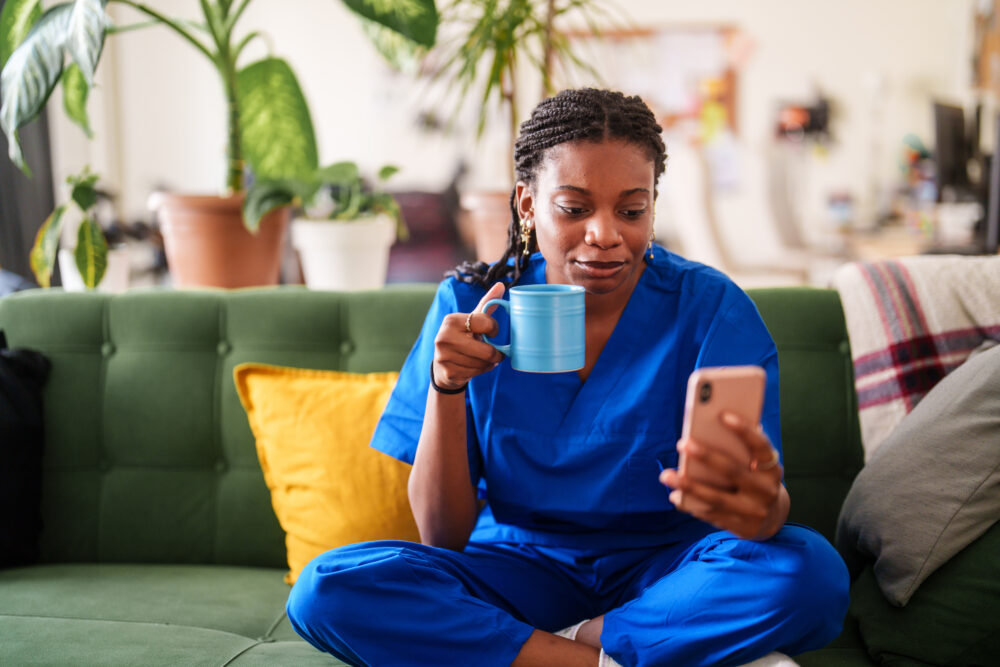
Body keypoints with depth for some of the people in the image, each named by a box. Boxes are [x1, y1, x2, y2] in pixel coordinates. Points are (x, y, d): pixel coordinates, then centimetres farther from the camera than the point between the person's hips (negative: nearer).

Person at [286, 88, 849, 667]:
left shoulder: (712, 308, -10)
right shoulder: (472, 307, -7)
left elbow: (768, 507, -20)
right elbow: (444, 537, -9)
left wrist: (761, 506, -46)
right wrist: (446, 386, -26)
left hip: (664, 573, -1)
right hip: (521, 569, 2)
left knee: (812, 572, -30)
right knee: (326, 591, -23)